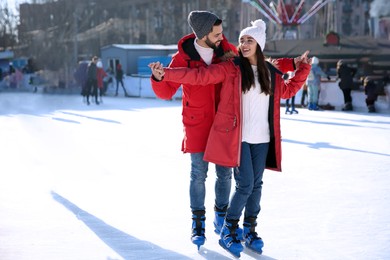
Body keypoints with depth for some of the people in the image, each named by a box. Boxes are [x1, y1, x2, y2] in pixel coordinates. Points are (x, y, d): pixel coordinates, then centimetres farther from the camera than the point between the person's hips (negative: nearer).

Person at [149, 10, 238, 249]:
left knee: (224, 173, 9)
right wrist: (158, 77, -30)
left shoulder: (227, 50, -4)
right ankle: (198, 223, 15)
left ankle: (221, 218, 27)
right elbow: (166, 92, -10)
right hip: (197, 124, -2)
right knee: (199, 174, 2)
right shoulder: (182, 58, -11)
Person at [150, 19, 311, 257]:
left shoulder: (271, 73, 10)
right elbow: (198, 75, -12)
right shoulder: (231, 68, -4)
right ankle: (228, 231, 9)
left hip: (262, 139, 5)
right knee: (245, 185, -9)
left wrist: (302, 70, 18)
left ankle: (250, 230, 27)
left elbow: (288, 90, 27)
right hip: (238, 137, -4)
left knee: (256, 184, 10)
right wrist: (165, 74, -22)